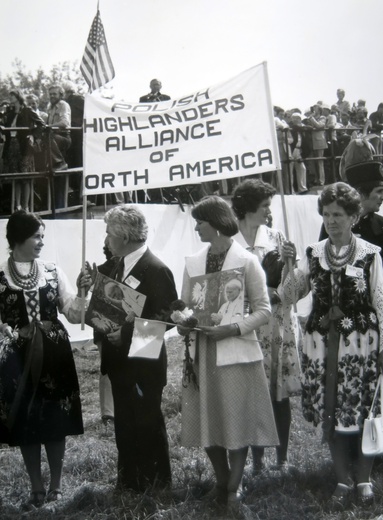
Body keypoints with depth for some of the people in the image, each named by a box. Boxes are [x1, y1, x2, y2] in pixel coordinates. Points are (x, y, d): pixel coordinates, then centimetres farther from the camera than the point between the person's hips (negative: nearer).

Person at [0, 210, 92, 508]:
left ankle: (56, 486, 20)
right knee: (25, 424, 4)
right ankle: (37, 488, 19)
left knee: (56, 422, 6)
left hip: (55, 355, 1)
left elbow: (74, 315, -1)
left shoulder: (53, 272, 2)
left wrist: (81, 293, -16)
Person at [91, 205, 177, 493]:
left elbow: (168, 316, -21)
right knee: (125, 423, 17)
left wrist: (128, 331, -27)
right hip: (120, 360, 8)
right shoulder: (117, 265, 9)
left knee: (147, 423, 6)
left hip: (143, 363, -8)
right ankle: (128, 483, 31)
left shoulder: (156, 269, -18)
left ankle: (155, 487, 23)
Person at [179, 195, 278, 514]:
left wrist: (232, 329, -19)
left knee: (236, 421, 2)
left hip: (237, 353, -4)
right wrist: (184, 323, -9)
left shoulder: (247, 261, -7)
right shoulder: (193, 263, 8)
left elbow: (263, 310, -6)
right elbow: (185, 306, 13)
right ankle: (221, 481, 29)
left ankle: (234, 487, 19)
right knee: (207, 420, 9)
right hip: (203, 353, 5)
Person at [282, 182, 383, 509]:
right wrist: (289, 265, -12)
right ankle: (343, 480, 26)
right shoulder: (313, 254, 4)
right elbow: (289, 295, 4)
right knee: (330, 414, 9)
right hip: (322, 342, 3)